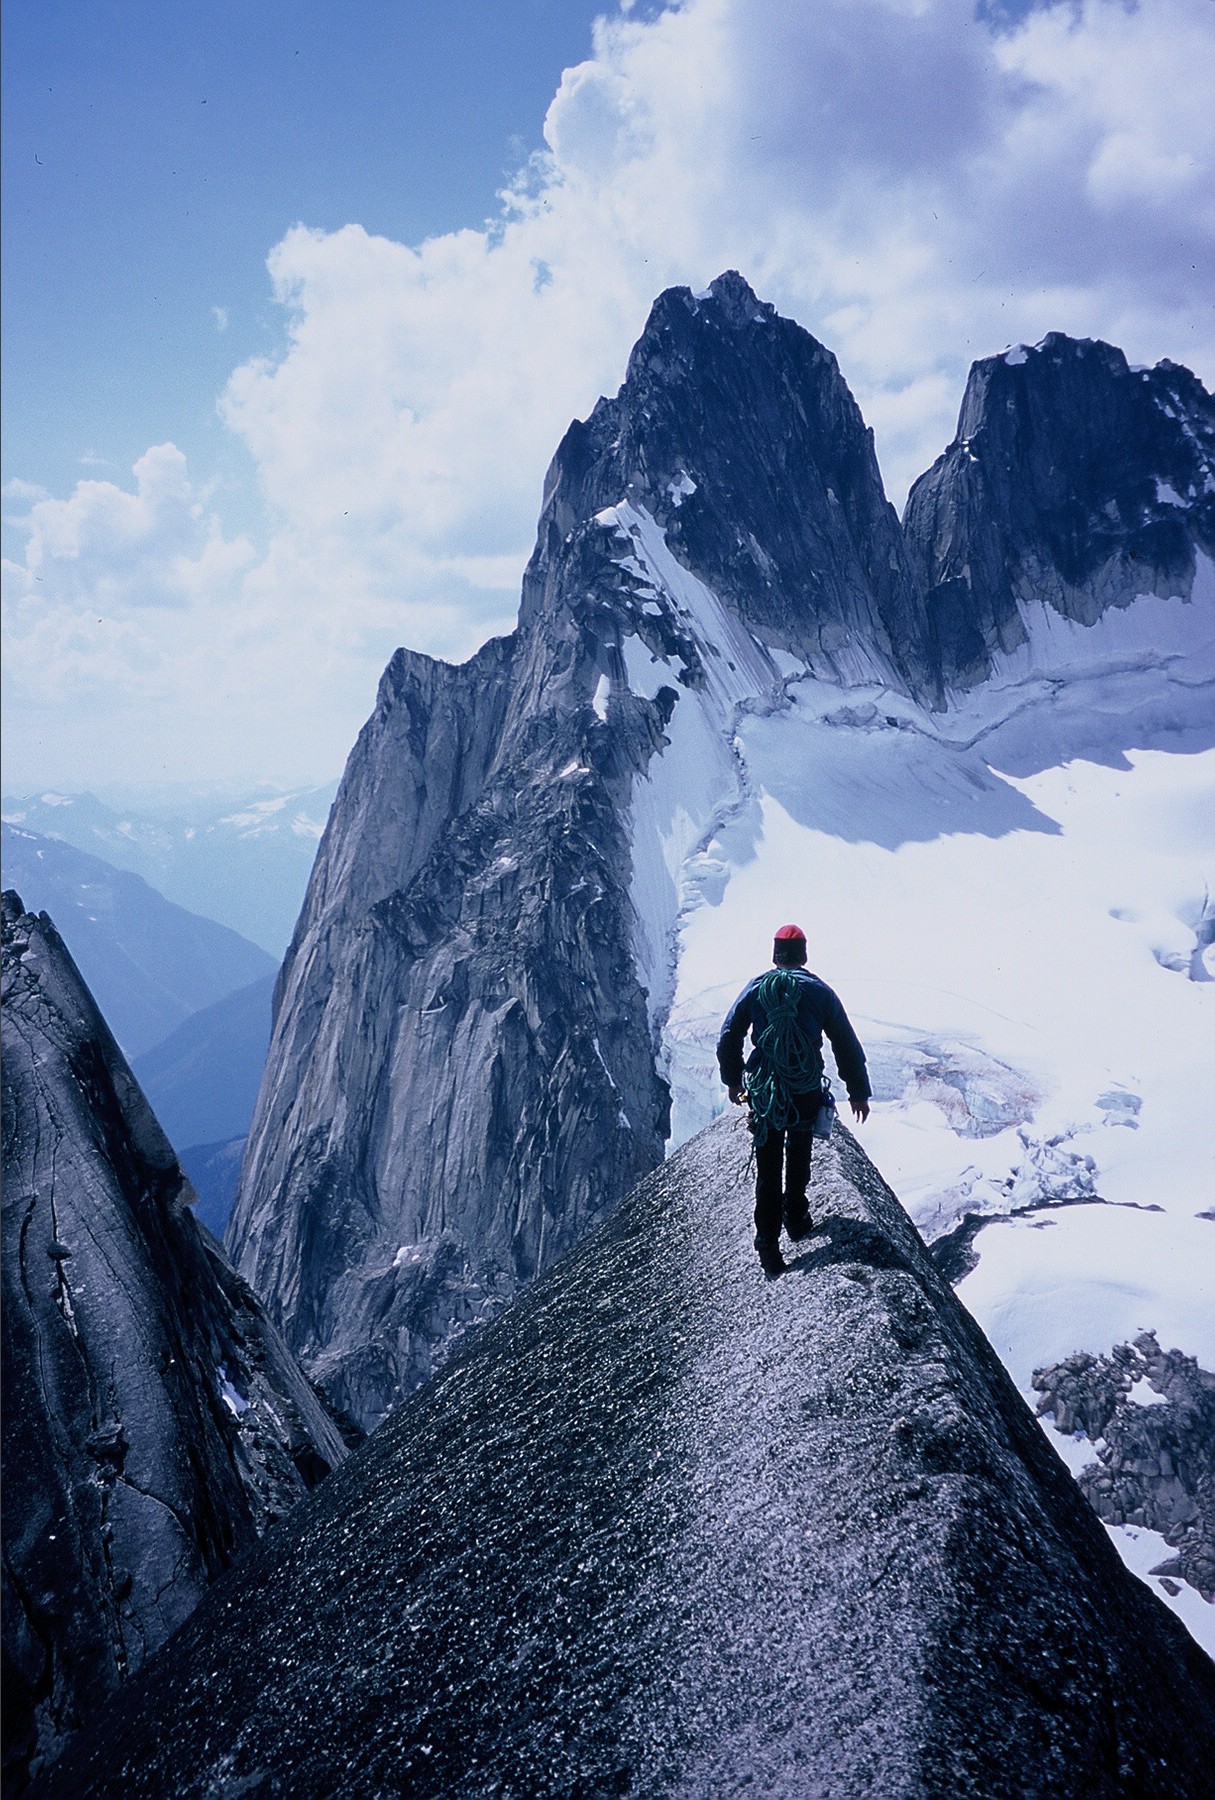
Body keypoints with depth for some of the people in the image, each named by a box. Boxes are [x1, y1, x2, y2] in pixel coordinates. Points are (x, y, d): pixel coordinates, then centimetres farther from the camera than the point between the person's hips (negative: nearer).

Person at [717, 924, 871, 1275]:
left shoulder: (755, 989, -2)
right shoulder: (820, 992, -4)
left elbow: (727, 1041, 1)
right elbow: (847, 1045, -1)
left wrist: (733, 1081, 16)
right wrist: (859, 1091, 9)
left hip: (763, 1093, 0)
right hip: (807, 1094, 0)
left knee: (768, 1169, 9)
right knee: (798, 1157, 24)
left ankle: (768, 1244, 9)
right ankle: (796, 1219, 39)